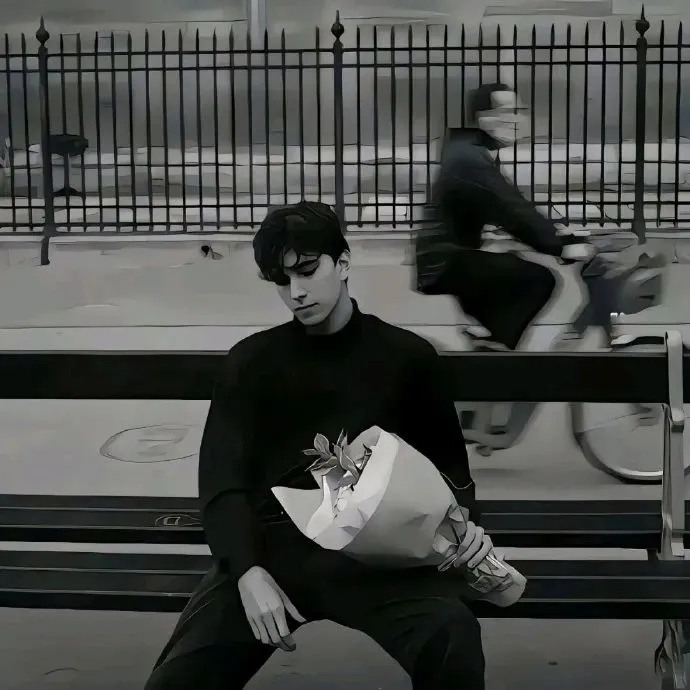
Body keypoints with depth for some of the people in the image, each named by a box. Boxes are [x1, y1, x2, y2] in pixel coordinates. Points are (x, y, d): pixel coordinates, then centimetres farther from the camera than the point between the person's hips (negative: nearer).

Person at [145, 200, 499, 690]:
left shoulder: (407, 357, 12)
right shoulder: (252, 361, 11)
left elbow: (447, 462, 20)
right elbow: (223, 481, 3)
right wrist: (248, 570, -15)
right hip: (274, 545, 1)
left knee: (453, 642, -32)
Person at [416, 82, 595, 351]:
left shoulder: (471, 151, 13)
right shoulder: (471, 161, -19)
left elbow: (511, 208, 11)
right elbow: (512, 212, -26)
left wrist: (556, 235, 1)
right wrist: (561, 246, -22)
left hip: (446, 257, 10)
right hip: (442, 264, -10)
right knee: (538, 278, -16)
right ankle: (495, 341, -5)